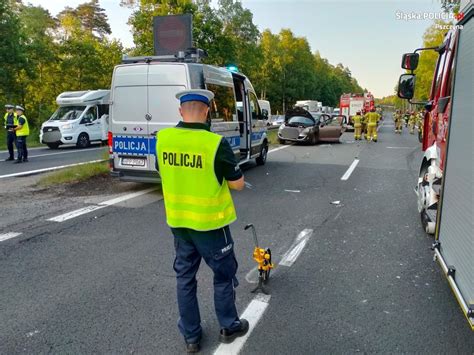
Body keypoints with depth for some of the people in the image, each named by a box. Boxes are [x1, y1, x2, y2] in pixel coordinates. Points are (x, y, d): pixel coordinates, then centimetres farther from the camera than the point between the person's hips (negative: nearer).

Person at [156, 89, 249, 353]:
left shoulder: (162, 138, -6)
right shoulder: (216, 143, -21)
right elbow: (238, 184, -12)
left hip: (177, 220, 5)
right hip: (210, 221, -4)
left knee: (185, 276, 18)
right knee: (224, 274, 17)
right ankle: (229, 327, 34)